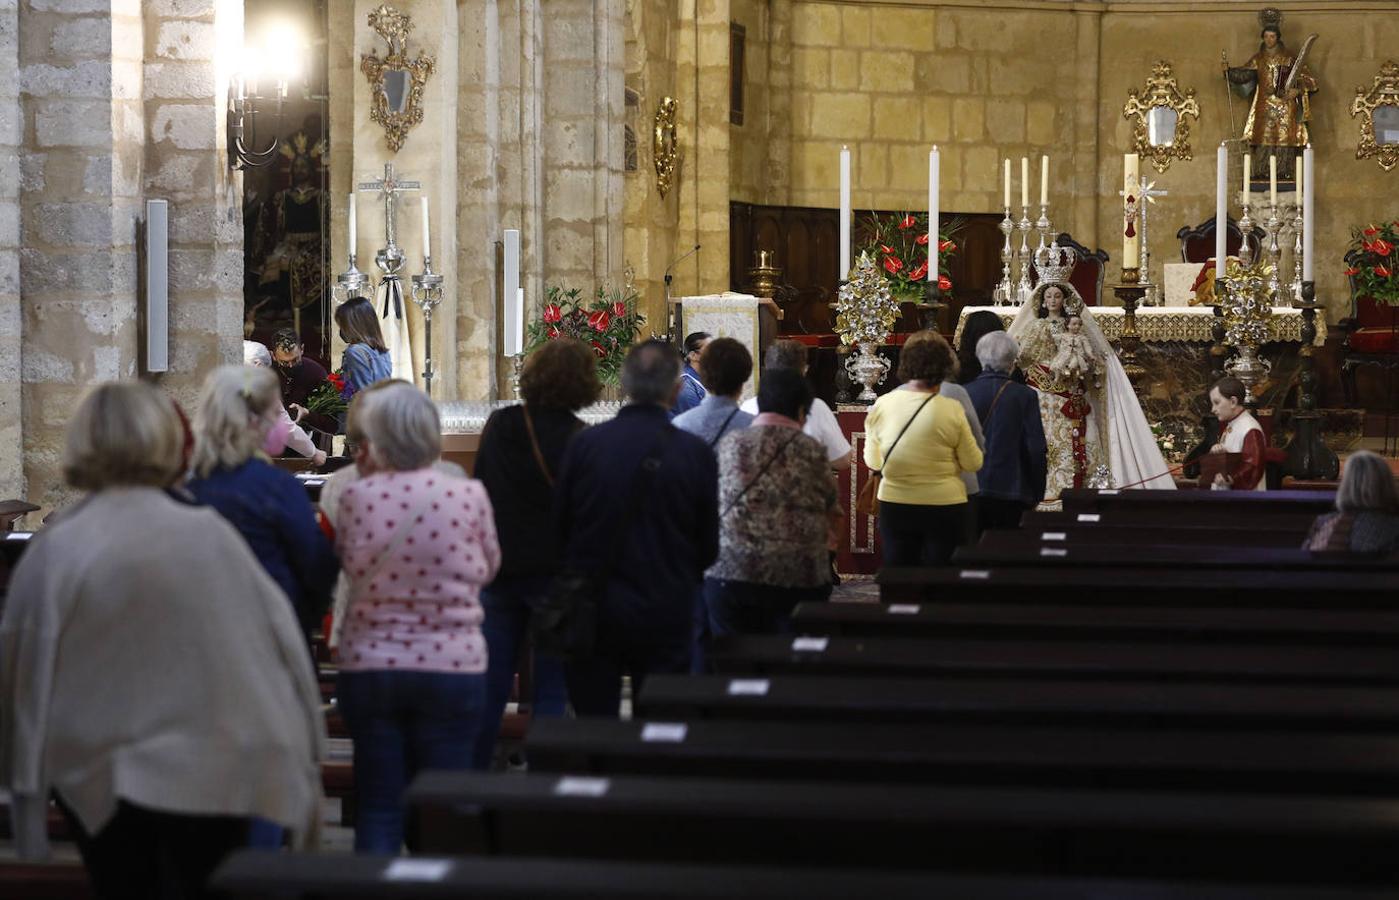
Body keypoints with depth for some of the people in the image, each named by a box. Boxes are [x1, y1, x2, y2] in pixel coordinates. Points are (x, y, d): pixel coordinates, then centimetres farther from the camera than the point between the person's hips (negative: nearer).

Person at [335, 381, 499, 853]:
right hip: (452, 666, -1)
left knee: (378, 809, 8)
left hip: (369, 666, 1)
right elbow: (488, 568, 6)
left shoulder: (357, 497, -8)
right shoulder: (468, 495, -9)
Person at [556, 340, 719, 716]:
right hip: (665, 614, -1)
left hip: (593, 611, 1)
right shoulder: (696, 454, -9)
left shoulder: (583, 445, -8)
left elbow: (559, 527, 1)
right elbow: (709, 547, 0)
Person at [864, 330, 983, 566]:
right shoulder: (951, 411, -15)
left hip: (894, 505, 2)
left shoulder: (881, 406, -7)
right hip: (944, 505, -2)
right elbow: (973, 463, -5)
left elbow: (872, 462, 5)